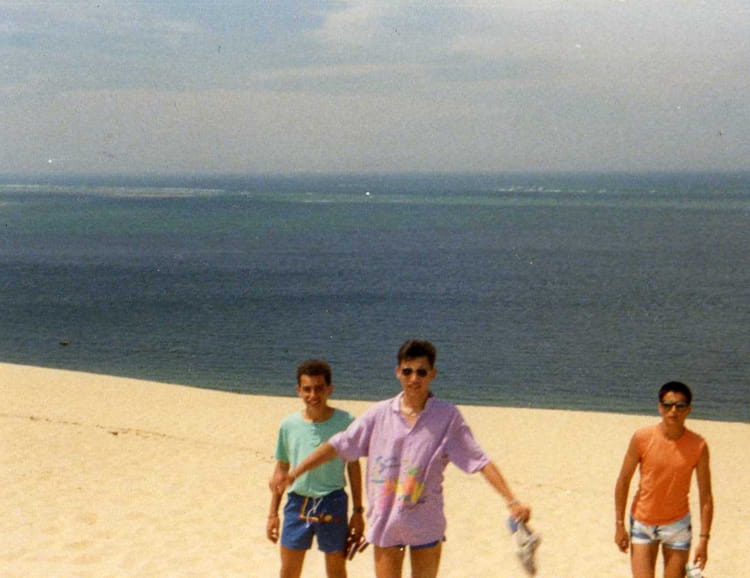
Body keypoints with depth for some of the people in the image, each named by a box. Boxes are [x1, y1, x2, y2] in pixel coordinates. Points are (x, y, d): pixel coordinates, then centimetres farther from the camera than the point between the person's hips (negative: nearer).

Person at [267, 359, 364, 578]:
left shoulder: (345, 422, -8)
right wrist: (273, 513, 10)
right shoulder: (289, 424, -1)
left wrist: (358, 511, 2)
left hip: (332, 504, -2)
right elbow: (281, 469, 8)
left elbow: (353, 467, 1)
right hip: (297, 503, 2)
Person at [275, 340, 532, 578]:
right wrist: (294, 472, 1)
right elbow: (338, 446, 4)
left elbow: (480, 461, -8)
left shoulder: (448, 416, -5)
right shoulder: (380, 414, 0)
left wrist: (512, 501, -16)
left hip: (426, 525, -1)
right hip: (384, 523, 1)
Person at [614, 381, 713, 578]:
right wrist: (619, 525, -3)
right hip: (642, 523, 0)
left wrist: (703, 539, -9)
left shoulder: (698, 446, -11)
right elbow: (623, 481, -3)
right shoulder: (642, 438, -12)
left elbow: (705, 496, -6)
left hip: (677, 524, 0)